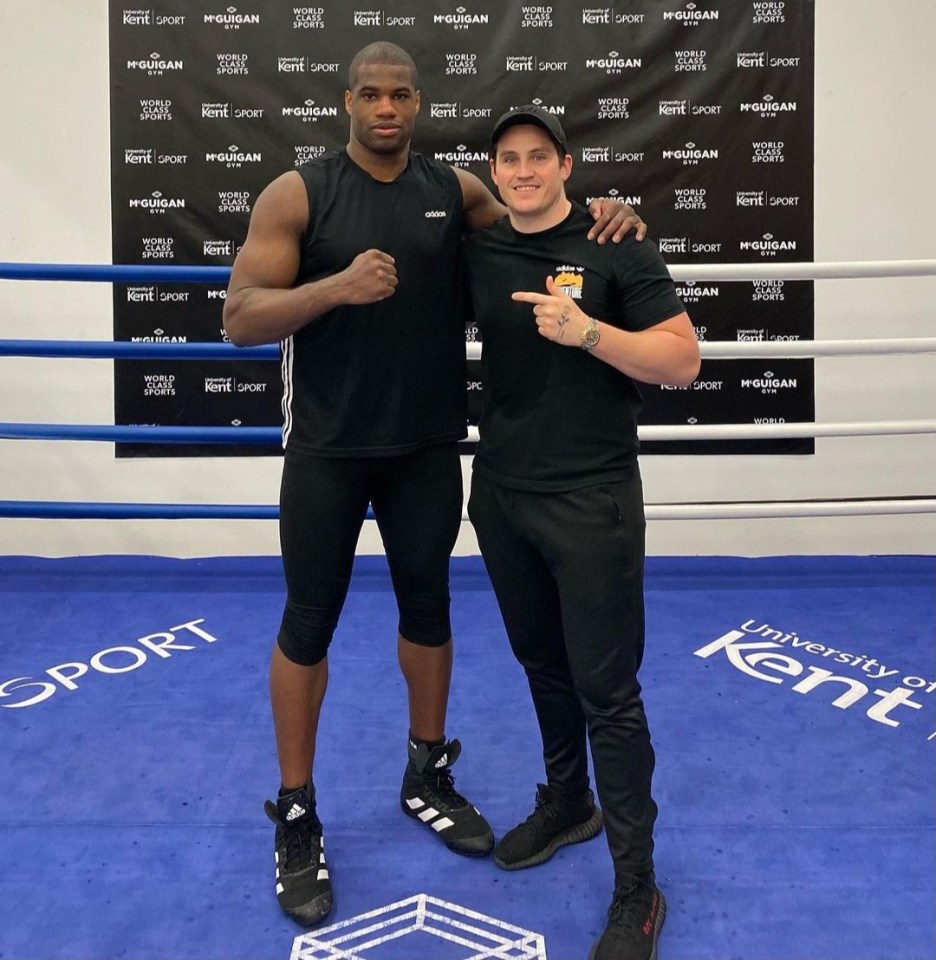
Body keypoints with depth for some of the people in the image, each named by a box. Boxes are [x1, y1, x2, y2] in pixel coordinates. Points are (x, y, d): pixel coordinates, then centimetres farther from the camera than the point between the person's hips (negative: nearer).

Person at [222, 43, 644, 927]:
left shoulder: (455, 190, 3)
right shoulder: (298, 194, -7)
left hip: (427, 448, 3)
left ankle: (428, 777, 36)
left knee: (427, 605, 15)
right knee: (309, 622, 5)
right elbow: (240, 319, -11)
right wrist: (338, 285, -27)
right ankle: (296, 817, 21)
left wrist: (597, 213, -6)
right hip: (328, 450, -3)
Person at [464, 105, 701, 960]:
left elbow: (682, 362, -11)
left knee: (606, 690, -2)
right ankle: (568, 804, 42)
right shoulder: (476, 251, 6)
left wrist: (588, 331, -23)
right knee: (541, 664, 19)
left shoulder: (617, 247, -7)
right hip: (500, 494, 5)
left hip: (592, 500, -5)